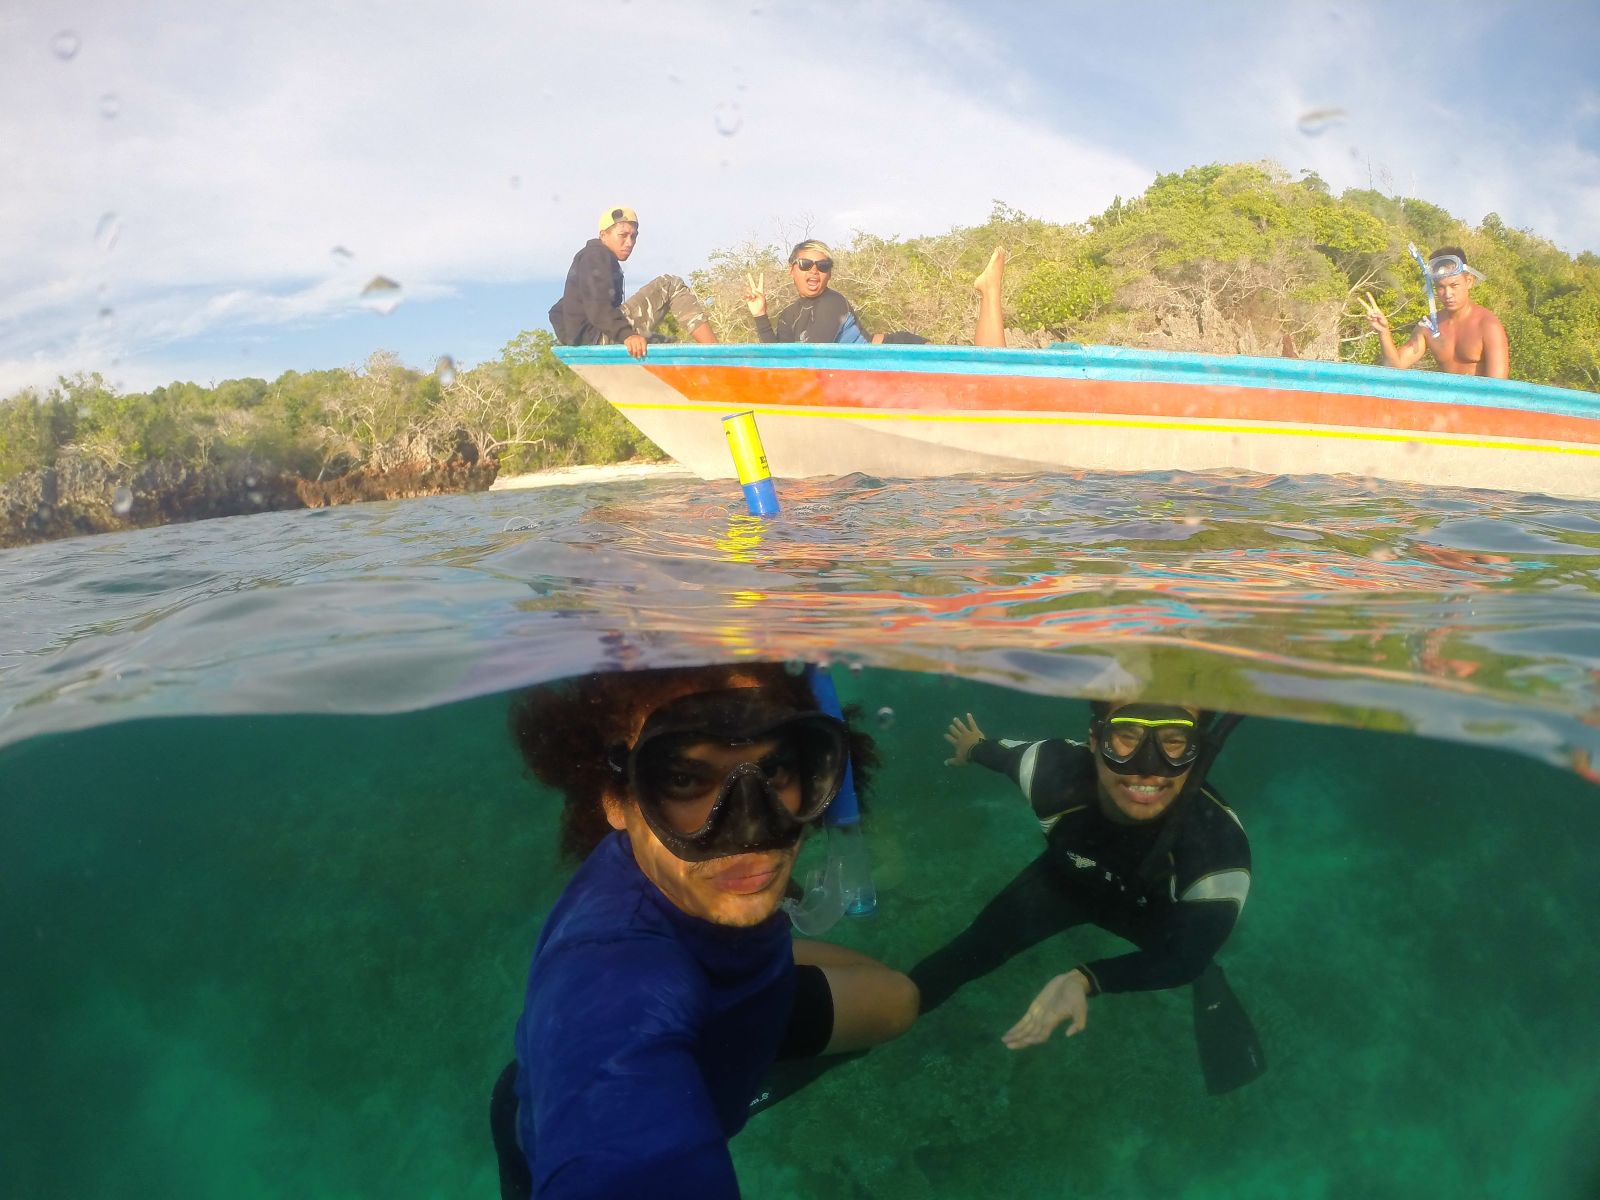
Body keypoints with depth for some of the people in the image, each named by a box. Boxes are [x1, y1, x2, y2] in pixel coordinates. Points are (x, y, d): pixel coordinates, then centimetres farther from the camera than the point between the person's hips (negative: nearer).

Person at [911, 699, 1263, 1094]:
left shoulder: (1218, 843, -46)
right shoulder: (1056, 770, -40)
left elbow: (1185, 958, -35)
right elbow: (1009, 753, -15)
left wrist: (1085, 980, -52)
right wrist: (975, 748, 10)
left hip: (1152, 908, 0)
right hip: (1066, 881, 0)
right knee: (973, 950, 0)